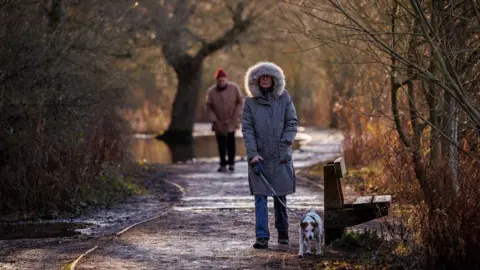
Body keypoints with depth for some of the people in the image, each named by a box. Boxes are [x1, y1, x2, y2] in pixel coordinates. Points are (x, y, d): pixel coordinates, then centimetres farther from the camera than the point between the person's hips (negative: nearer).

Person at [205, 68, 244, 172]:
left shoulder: (234, 88, -6)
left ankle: (231, 162, 7)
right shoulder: (211, 92, -6)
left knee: (230, 142, -6)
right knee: (221, 144, 3)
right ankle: (223, 164, 12)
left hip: (231, 122, -1)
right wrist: (213, 119, -8)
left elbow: (240, 102, 1)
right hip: (219, 123, 1)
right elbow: (208, 107, 1)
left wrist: (237, 116, -7)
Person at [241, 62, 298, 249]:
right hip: (259, 156, -1)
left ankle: (283, 233, 24)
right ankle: (262, 237, -10)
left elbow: (292, 122, 4)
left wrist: (285, 142, -10)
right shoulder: (250, 102, 3)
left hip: (281, 156, 1)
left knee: (280, 196, 9)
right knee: (260, 197, -7)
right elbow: (247, 129, -3)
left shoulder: (284, 98, 6)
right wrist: (253, 154, -13)